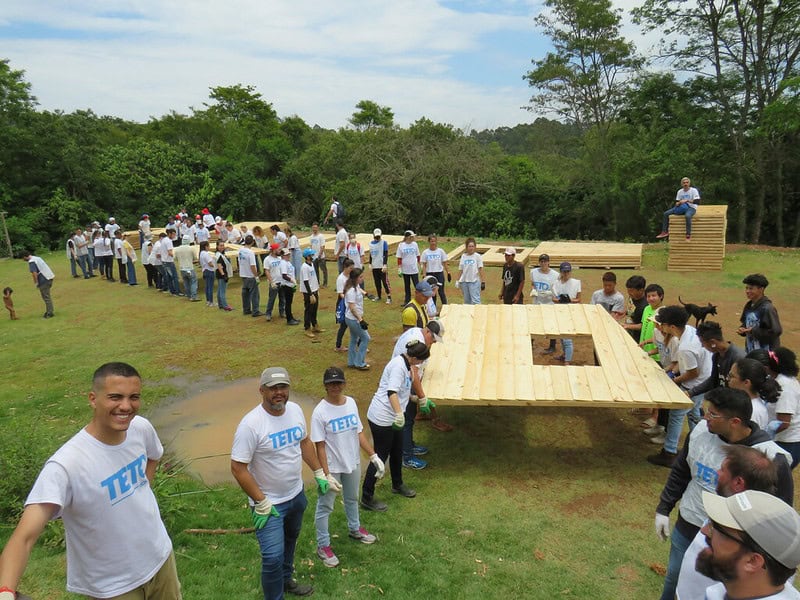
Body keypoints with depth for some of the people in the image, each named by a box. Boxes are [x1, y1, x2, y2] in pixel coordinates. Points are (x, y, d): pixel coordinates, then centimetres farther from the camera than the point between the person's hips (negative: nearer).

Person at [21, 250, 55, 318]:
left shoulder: (31, 262, -12)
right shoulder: (38, 258, 15)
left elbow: (34, 273, -20)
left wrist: (36, 283, -11)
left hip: (43, 280, -9)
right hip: (49, 277, 9)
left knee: (46, 297, -1)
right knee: (47, 296, 18)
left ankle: (50, 313, 3)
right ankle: (49, 311, 26)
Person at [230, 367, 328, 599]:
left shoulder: (295, 410, -8)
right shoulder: (251, 424, -28)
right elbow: (238, 468, -24)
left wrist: (319, 473, 9)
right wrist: (261, 502, -21)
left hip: (297, 495, 7)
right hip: (269, 503, -7)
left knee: (290, 540, 27)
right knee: (273, 556, -7)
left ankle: (285, 579, 52)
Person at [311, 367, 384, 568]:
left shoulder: (351, 403, -5)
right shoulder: (320, 412, -22)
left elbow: (359, 433, 3)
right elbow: (320, 446, -19)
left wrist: (374, 456, 2)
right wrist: (327, 475, -22)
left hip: (353, 464, 6)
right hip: (332, 468, -6)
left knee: (352, 499, 27)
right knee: (325, 506, 11)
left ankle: (354, 529, 51)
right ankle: (323, 546, 30)